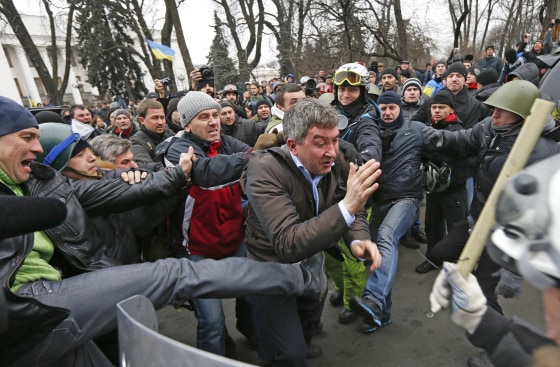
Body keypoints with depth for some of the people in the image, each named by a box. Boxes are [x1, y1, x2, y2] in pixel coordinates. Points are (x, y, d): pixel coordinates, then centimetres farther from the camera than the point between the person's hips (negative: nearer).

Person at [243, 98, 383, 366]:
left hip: (311, 260, 6)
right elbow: (288, 244, -42)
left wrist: (358, 240, -27)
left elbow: (354, 212, -4)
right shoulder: (265, 171, -33)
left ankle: (302, 345, 65)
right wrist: (347, 206, -50)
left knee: (311, 320, 32)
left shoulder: (336, 162, -16)